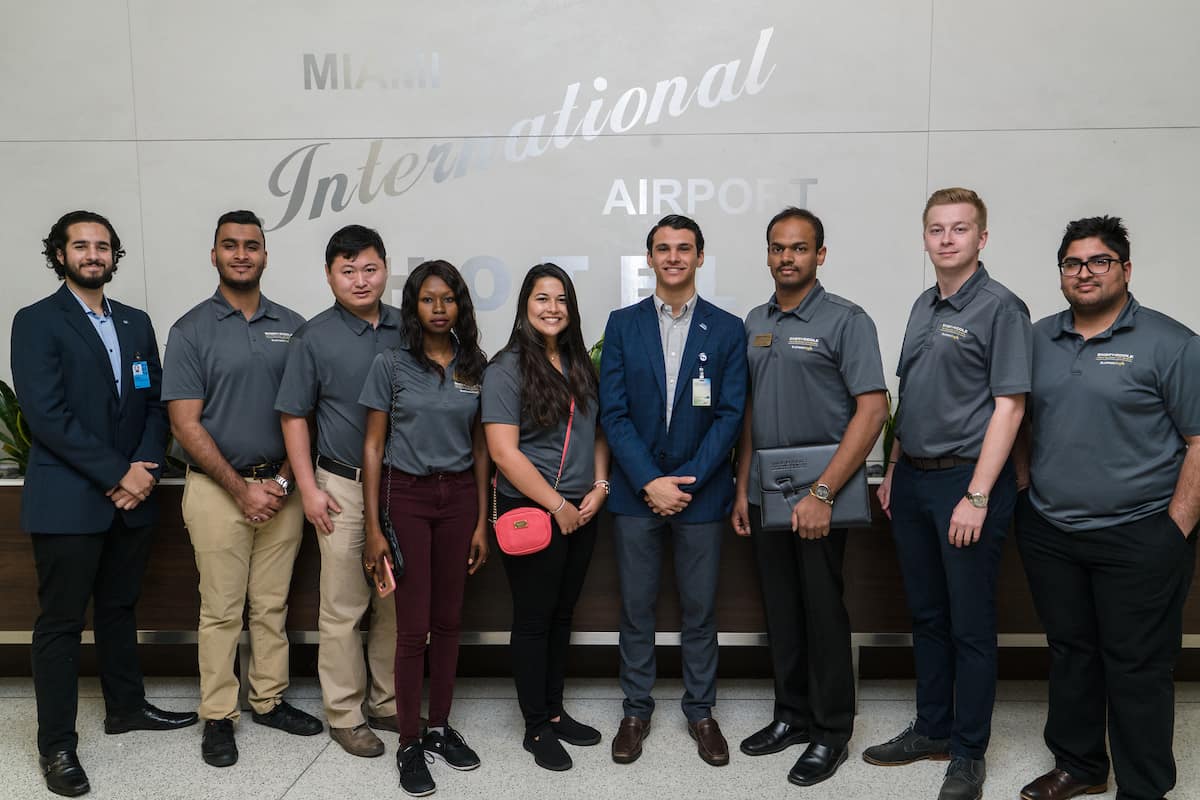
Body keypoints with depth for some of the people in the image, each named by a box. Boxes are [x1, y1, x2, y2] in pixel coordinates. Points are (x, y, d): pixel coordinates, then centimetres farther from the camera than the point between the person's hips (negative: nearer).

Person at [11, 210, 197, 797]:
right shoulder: (36, 322, -5)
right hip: (67, 500, -5)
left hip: (131, 498, 5)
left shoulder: (136, 323, 12)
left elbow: (155, 403, 9)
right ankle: (56, 745, 16)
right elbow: (47, 414, -14)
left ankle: (125, 706, 34)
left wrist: (145, 469, -7)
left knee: (119, 609, 18)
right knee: (60, 622, 4)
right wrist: (118, 474, -15)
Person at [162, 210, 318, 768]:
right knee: (221, 610, 5)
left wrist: (282, 481, -6)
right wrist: (241, 489, -11)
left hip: (281, 486, 3)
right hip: (217, 488, -3)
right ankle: (217, 716, 19)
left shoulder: (292, 326, 6)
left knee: (273, 604, 12)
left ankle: (269, 699, 26)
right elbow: (185, 424, -7)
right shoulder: (191, 330, -3)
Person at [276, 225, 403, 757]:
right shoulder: (314, 337, -2)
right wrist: (308, 488, -6)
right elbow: (294, 416, 0)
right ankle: (345, 714, 18)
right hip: (345, 487, -3)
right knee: (343, 608, 4)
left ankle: (387, 702, 26)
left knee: (397, 602, 11)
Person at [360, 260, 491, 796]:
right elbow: (373, 446, -3)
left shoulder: (475, 366, 5)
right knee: (413, 625, 1)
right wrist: (372, 527, -7)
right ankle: (409, 744, 16)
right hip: (406, 495, -3)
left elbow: (480, 448, 7)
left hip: (459, 495, 3)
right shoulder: (391, 364, -3)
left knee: (448, 620, 10)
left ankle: (440, 728, 27)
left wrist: (482, 522, 5)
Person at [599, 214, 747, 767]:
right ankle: (636, 710, 26)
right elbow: (613, 412, -2)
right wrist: (650, 482, -11)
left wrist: (687, 482, -11)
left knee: (700, 610, 10)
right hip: (635, 492, 1)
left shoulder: (727, 330, 3)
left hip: (701, 493, 0)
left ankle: (700, 712, 27)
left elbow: (730, 416, -3)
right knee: (636, 608, 9)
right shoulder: (622, 324, 4)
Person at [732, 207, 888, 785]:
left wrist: (822, 493, -19)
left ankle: (831, 733, 20)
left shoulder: (846, 321, -8)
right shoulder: (755, 323, 10)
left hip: (818, 495, -5)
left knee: (822, 612, 4)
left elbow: (872, 410, -14)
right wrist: (743, 487, 9)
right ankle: (792, 715, 30)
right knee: (781, 609, 14)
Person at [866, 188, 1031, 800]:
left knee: (970, 626, 5)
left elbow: (1008, 405, -14)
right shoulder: (924, 306, 13)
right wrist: (893, 470, 14)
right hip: (913, 480, 7)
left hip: (967, 480, -7)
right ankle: (932, 730, 31)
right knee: (927, 615, 16)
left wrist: (977, 497, -19)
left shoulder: (1000, 307, -9)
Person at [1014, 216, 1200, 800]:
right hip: (1049, 532, 5)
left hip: (1138, 536, -4)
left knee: (1137, 667, 4)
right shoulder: (1038, 339, 9)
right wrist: (1024, 490, 7)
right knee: (1070, 653, 16)